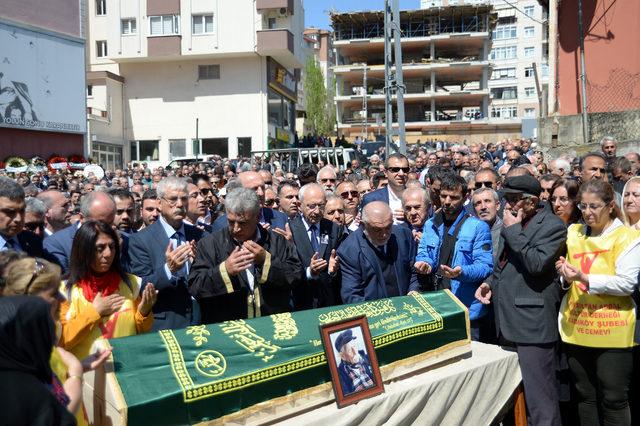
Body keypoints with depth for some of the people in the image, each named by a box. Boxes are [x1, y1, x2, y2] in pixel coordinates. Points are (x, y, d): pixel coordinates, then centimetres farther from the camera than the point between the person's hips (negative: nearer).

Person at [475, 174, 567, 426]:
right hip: (508, 320, 9)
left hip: (532, 323, -8)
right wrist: (491, 282, 8)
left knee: (538, 396, -4)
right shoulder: (515, 223, 15)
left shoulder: (553, 226, -10)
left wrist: (513, 230, -16)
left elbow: (536, 264, -23)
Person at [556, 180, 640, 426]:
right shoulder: (574, 233, 11)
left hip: (613, 333, -4)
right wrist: (565, 275, -5)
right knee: (585, 397, 13)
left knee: (613, 400, 2)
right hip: (576, 329, 5)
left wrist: (585, 279, -23)